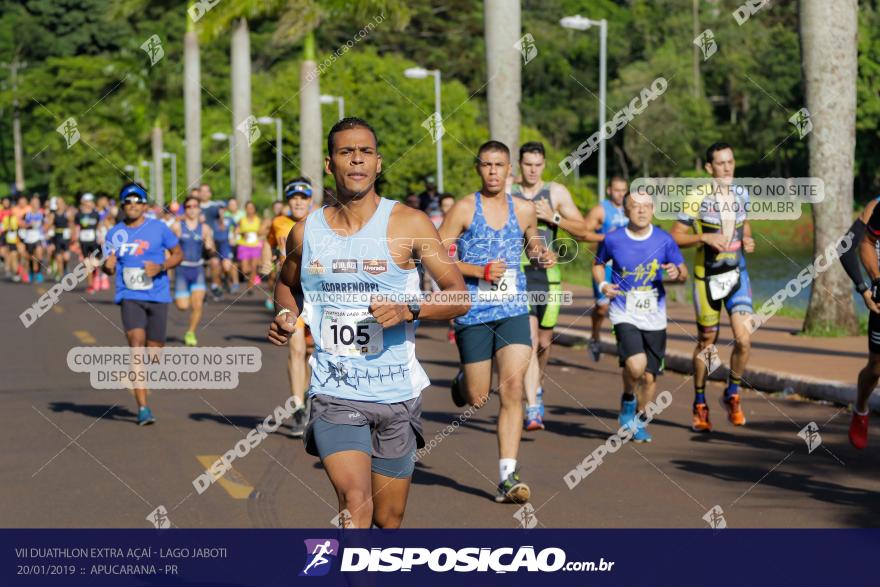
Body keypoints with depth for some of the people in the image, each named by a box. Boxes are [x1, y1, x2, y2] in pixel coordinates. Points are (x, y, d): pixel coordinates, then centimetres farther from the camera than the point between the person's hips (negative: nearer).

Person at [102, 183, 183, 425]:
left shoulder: (158, 228, 0)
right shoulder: (115, 233, 6)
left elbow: (178, 254, 7)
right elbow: (109, 268, 14)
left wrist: (161, 266, -12)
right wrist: (107, 266, -11)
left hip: (157, 296, 0)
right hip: (129, 297, 0)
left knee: (154, 351, 4)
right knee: (136, 343, -18)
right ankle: (143, 408, -20)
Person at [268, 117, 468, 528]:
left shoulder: (408, 224, -2)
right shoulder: (306, 232, 5)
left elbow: (459, 296, -3)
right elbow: (286, 283, 26)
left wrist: (408, 309, -20)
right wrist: (285, 314, 4)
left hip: (396, 393, 0)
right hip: (334, 395, 0)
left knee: (388, 520, 9)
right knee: (355, 500, -22)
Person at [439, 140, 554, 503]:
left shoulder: (524, 210, 8)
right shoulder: (464, 209, -4)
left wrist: (542, 255, 3)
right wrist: (480, 271, -16)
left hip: (513, 311, 2)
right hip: (473, 313, -2)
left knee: (513, 388, -13)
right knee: (477, 399, 4)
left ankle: (508, 478, -13)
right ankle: (462, 383, 45)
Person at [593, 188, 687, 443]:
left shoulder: (664, 240, -3)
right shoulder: (613, 239, -5)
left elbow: (684, 272, 7)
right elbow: (598, 264, 13)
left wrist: (677, 273, -17)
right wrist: (603, 285, -5)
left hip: (654, 317, 2)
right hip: (624, 314, -2)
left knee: (649, 376, 6)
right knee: (636, 364, -25)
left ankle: (640, 421, 30)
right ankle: (628, 400, 7)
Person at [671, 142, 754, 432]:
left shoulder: (741, 194, 5)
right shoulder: (697, 198, -11)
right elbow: (675, 237, -9)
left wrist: (748, 240, 1)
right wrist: (704, 237, -23)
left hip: (738, 274, 3)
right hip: (707, 277, -3)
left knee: (744, 339, -11)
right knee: (707, 342, 7)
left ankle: (732, 394, 12)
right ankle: (700, 404, 25)